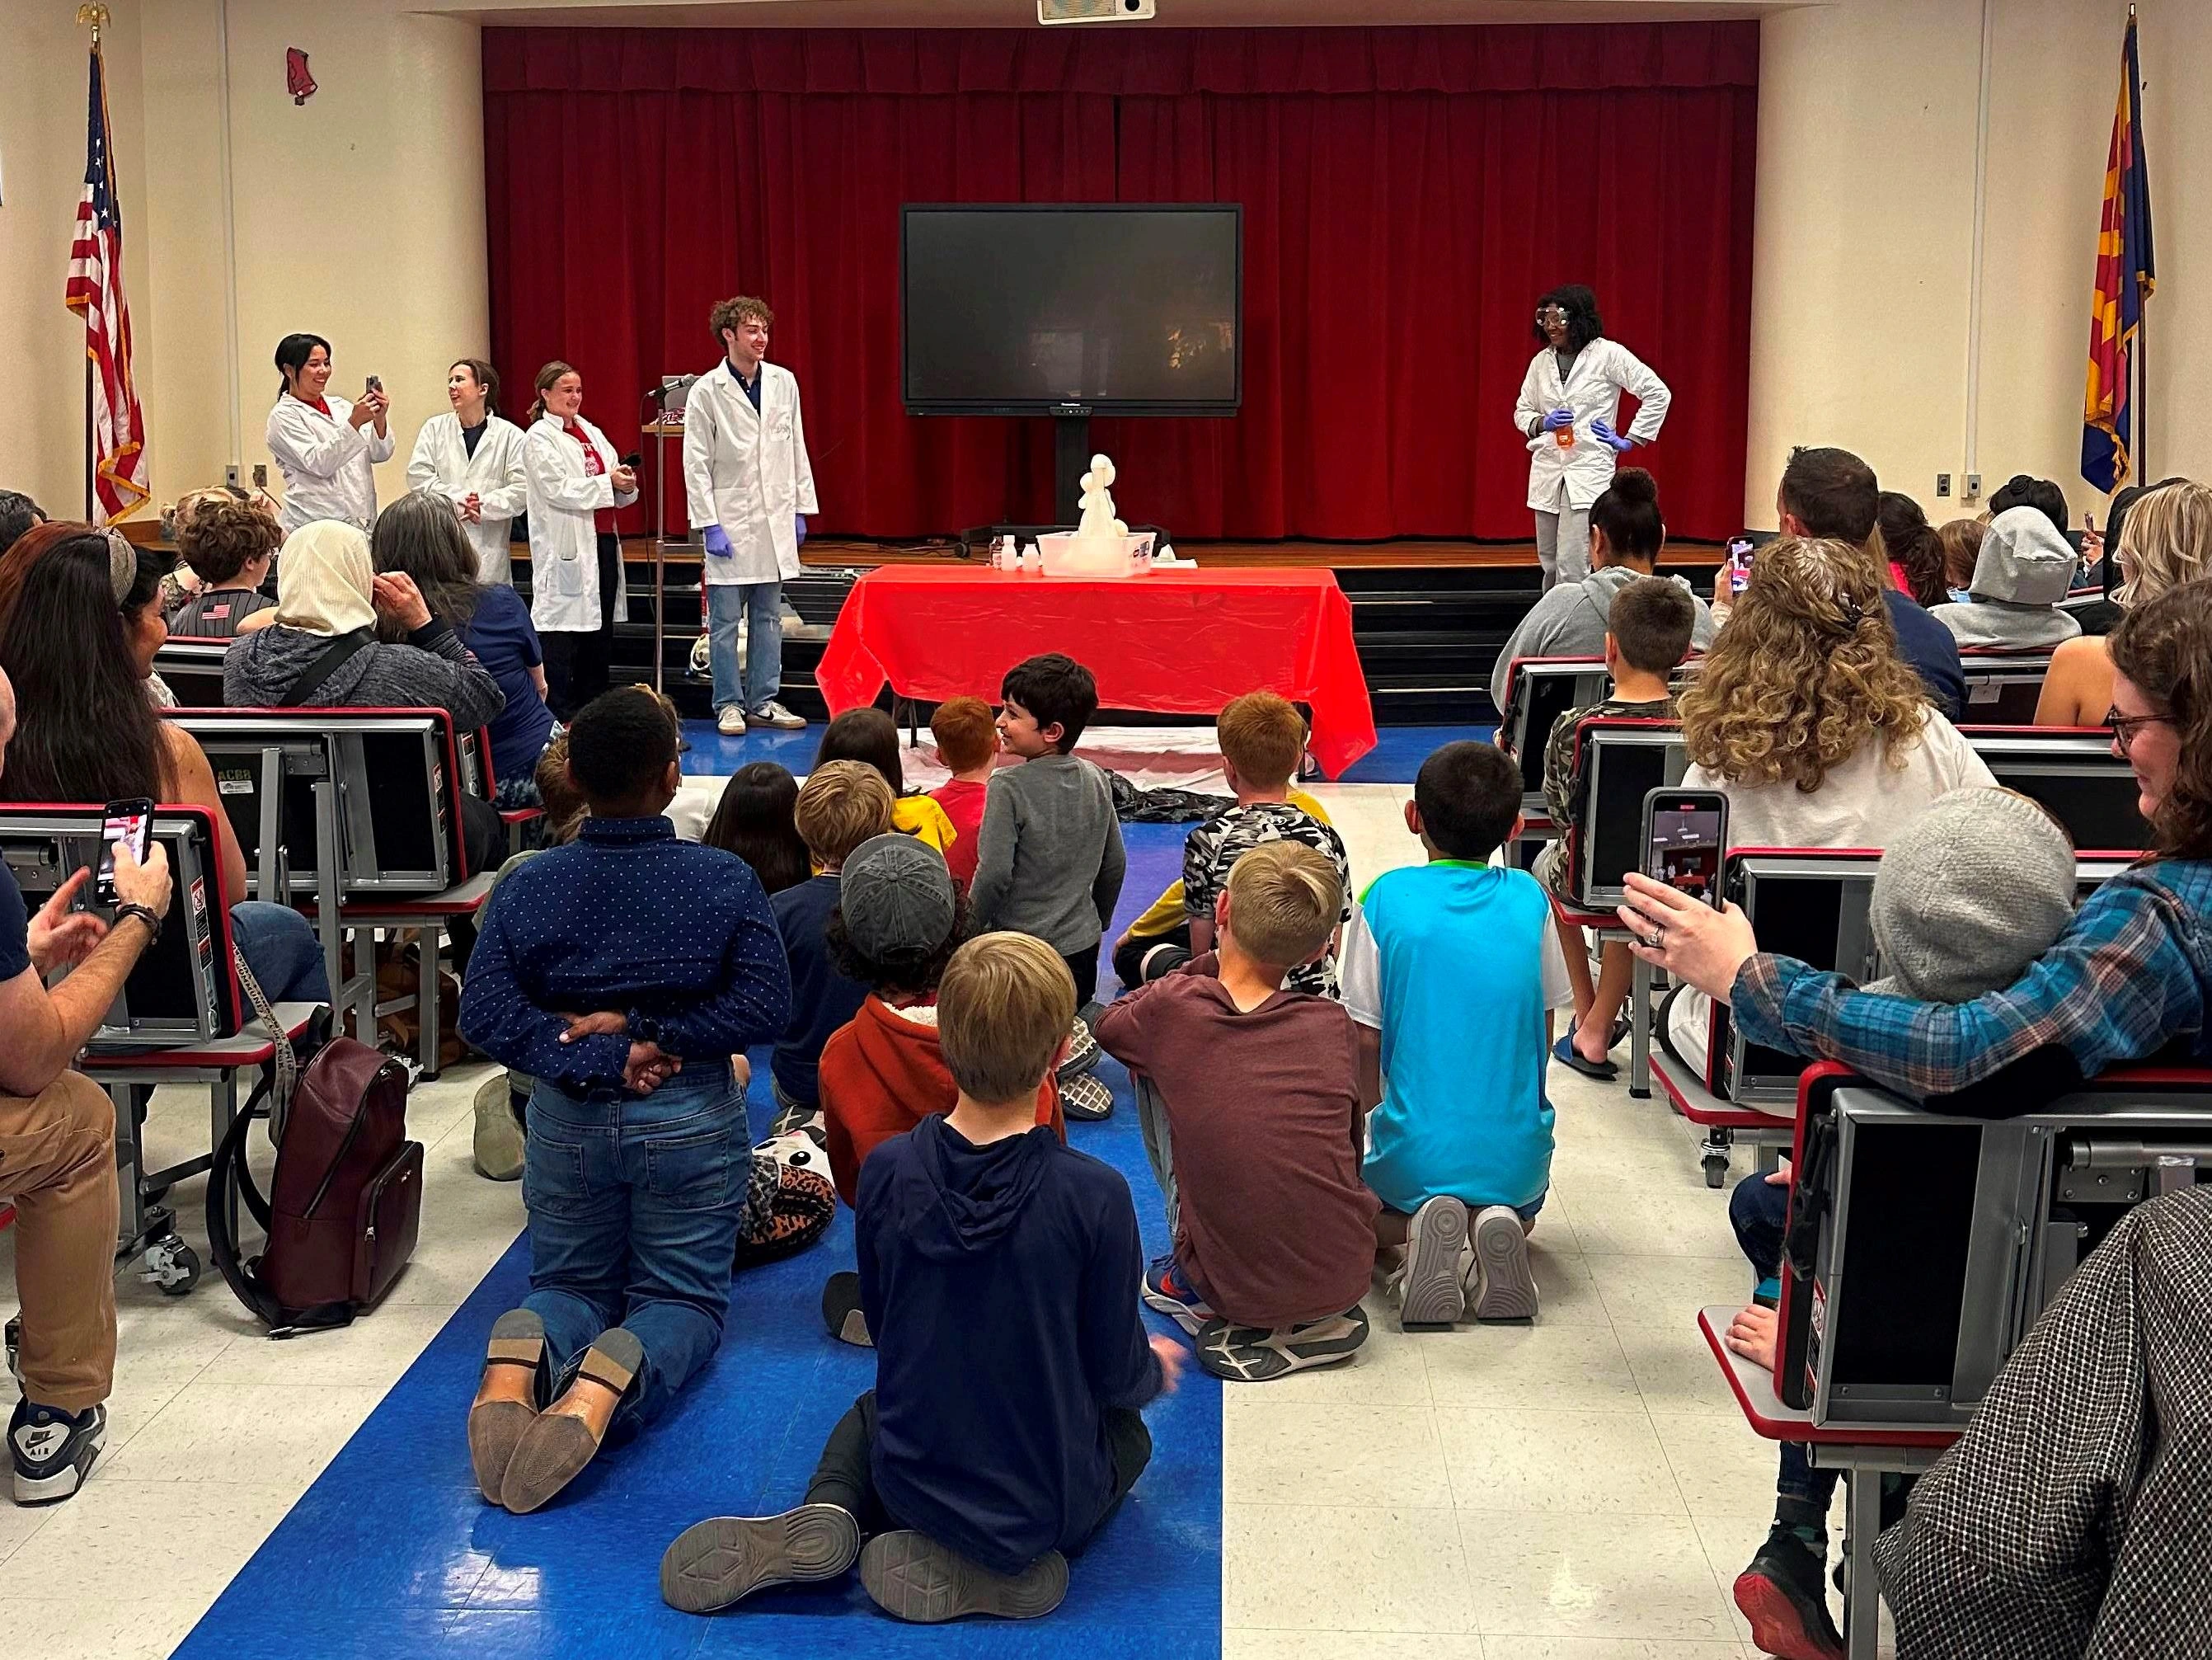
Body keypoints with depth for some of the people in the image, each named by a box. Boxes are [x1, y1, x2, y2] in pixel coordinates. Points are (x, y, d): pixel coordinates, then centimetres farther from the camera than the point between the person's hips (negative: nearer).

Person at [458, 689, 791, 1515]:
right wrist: (649, 1031, -13)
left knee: (572, 1285, 22)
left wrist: (603, 1059, -16)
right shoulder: (724, 881, -8)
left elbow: (483, 1012, -13)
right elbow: (765, 1005, -15)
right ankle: (606, 1385, -25)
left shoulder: (529, 885, -4)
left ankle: (520, 1360, -16)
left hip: (567, 1121, 2)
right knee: (683, 1297, 12)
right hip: (690, 1121, -2)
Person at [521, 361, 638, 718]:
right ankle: (560, 715, -2)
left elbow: (616, 494, 14)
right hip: (567, 546, -8)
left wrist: (625, 485, -9)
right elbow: (558, 489, -16)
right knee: (562, 630, -6)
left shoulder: (592, 433, 17)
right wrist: (608, 482, -17)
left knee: (601, 630, 12)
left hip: (603, 541, 8)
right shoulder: (539, 438, -4)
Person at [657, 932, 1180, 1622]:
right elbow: (1117, 1374, -10)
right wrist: (1155, 1366, 15)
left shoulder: (886, 1171, -13)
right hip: (1049, 1501, -2)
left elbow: (881, 1326, 3)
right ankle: (998, 1568, 5)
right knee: (1126, 1433, 32)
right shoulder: (1095, 1196, -22)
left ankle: (824, 1517, 3)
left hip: (912, 1481, 2)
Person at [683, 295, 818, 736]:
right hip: (730, 522, -4)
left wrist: (801, 509, 8)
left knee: (769, 618, 10)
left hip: (775, 520, 4)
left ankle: (764, 701, 18)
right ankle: (729, 705, 10)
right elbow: (696, 464, -7)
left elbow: (797, 450, 11)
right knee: (725, 622, 1)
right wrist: (709, 525, -11)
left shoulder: (784, 382, 5)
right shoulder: (706, 392, -7)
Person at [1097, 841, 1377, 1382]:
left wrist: (1211, 962, 13)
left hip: (1233, 1289, -3)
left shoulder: (1173, 1008, -11)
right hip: (1345, 1277, 3)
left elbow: (1108, 1022, 14)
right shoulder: (1335, 1025, -5)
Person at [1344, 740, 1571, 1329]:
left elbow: (1366, 1041, -4)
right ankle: (1502, 1226, 0)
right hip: (1516, 1154, 2)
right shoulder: (1528, 899, -2)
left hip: (1415, 1156, -2)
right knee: (1523, 1210, 36)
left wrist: (1370, 1103, 16)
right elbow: (1543, 1037, 7)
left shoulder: (1388, 899, -9)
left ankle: (1414, 1228, -3)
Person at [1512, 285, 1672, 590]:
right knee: (1550, 567, 10)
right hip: (1547, 471, 5)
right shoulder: (1541, 361, 9)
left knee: (1571, 567, -13)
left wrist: (1629, 441, -3)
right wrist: (1542, 423, -5)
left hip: (1589, 470, -5)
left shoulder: (1608, 354, -4)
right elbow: (1522, 411, 17)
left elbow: (1658, 394, -2)